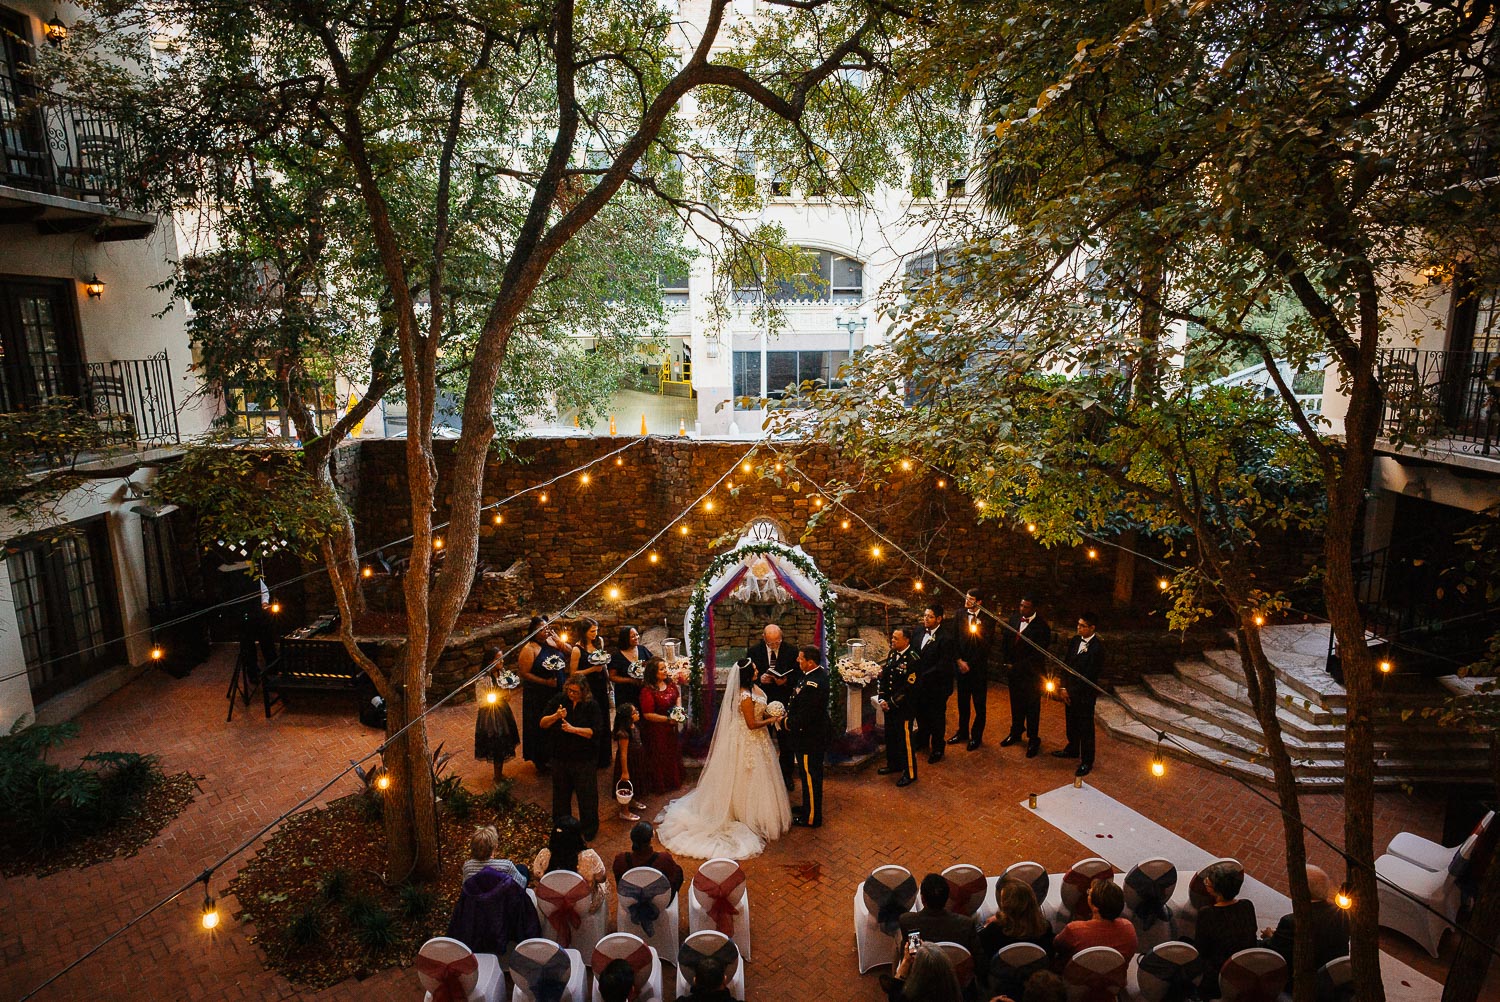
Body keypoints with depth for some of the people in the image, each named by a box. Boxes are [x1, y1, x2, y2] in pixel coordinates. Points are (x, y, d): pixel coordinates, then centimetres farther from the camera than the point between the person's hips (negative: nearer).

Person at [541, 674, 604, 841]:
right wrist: (556, 716, -23)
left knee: (587, 795, 7)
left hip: (585, 759, -3)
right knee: (561, 794, 18)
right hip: (561, 757, 3)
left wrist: (573, 729, -25)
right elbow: (543, 724, -4)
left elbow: (595, 731, -17)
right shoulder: (559, 701, -3)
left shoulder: (591, 705, -11)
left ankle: (589, 829, 26)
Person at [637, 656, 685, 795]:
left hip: (670, 729, 8)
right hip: (656, 730, -8)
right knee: (659, 757, 10)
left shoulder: (669, 683, -4)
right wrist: (668, 719, -22)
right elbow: (648, 714, -27)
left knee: (673, 754, 24)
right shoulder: (647, 690, -27)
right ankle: (660, 785, 31)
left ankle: (673, 780, 46)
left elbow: (677, 696, 16)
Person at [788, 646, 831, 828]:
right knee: (809, 775, 25)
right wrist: (789, 714, 0)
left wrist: (790, 723, -12)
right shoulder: (820, 673, 0)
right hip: (814, 733, 10)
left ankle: (811, 818, 22)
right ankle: (809, 808, 43)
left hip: (809, 737, -10)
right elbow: (800, 702, 11)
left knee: (810, 777, 7)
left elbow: (805, 715, -29)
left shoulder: (813, 684, -32)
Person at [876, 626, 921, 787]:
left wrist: (892, 703, -15)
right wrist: (882, 698, -2)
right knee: (890, 735, 20)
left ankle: (910, 773, 18)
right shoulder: (892, 654, 3)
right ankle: (894, 764, 39)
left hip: (904, 707, -7)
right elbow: (883, 676, 7)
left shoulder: (912, 659, -20)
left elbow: (908, 687, -20)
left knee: (905, 739, 4)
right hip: (889, 705, 7)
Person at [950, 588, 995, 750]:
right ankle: (963, 732, 28)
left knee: (979, 704, 7)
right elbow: (954, 640, 4)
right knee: (963, 702, 14)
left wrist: (970, 663, -12)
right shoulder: (960, 615, 0)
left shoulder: (987, 619, -10)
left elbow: (988, 645, -10)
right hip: (962, 665, 3)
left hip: (979, 667, -3)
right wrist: (959, 661, -5)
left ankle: (976, 736, 20)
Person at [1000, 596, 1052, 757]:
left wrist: (1019, 666, -16)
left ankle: (1033, 739, 23)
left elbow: (1039, 653, -18)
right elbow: (1006, 641, 8)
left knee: (1032, 707, 8)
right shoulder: (1014, 619, -1)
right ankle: (1016, 732, 37)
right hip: (1014, 670, 5)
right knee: (1016, 703, 19)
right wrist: (1008, 662, 0)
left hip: (1031, 673, -5)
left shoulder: (1042, 627, -18)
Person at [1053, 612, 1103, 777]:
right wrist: (1064, 687, 1)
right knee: (1071, 723, 20)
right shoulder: (1074, 641, 2)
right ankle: (1072, 749, 40)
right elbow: (1065, 664, 7)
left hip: (1085, 693, -6)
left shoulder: (1097, 647, -18)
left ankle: (1087, 762, 18)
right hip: (1070, 691, 6)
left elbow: (1090, 675, -17)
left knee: (1086, 728, 5)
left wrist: (1073, 690, -12)